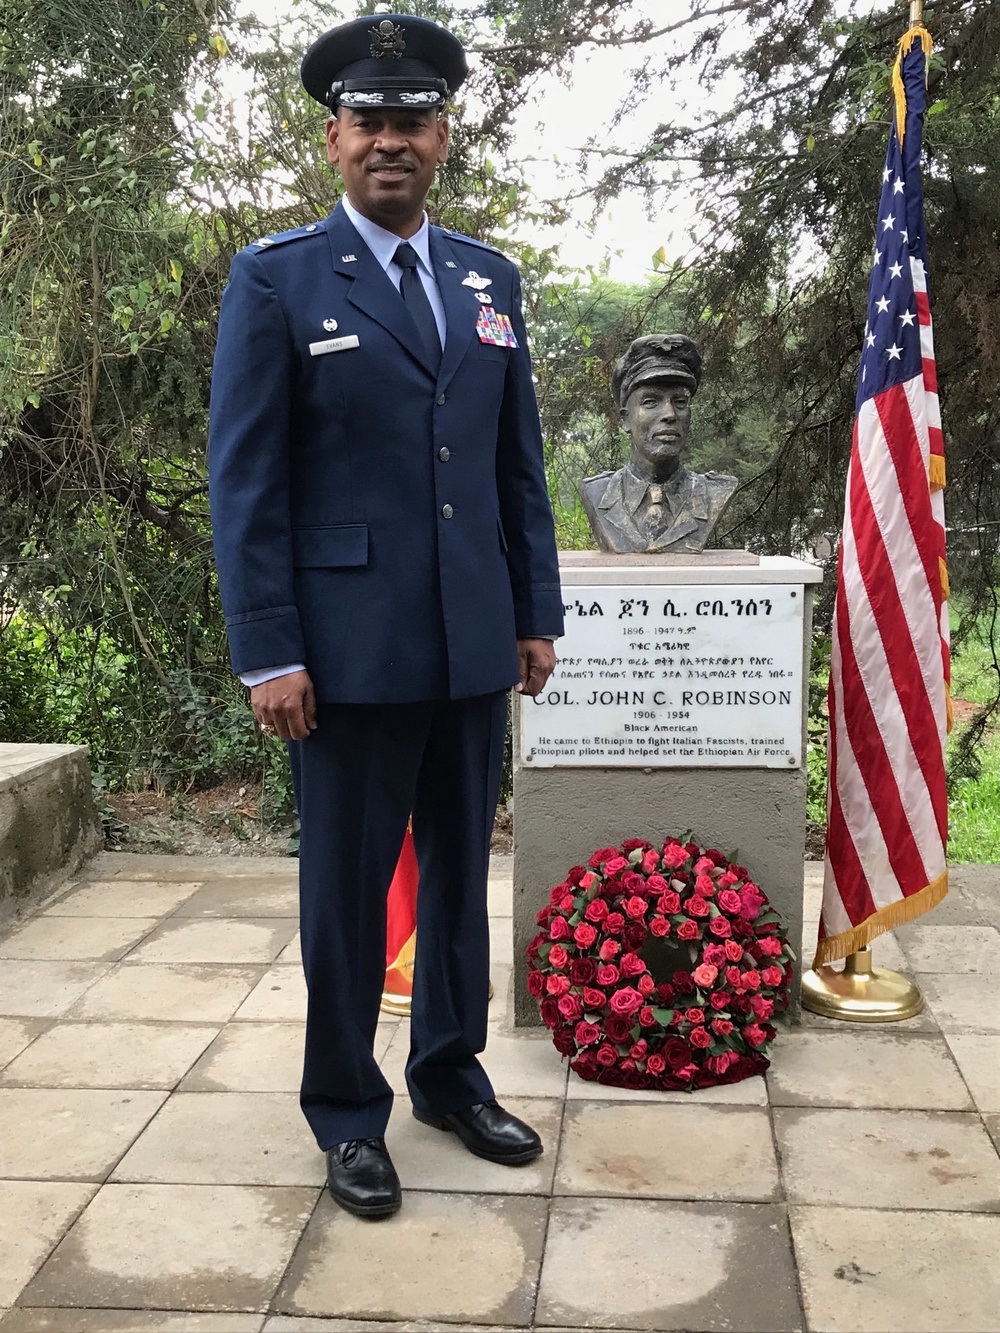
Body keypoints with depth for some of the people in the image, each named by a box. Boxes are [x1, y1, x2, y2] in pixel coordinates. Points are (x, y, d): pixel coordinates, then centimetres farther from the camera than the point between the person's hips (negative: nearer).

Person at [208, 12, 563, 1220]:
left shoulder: (489, 280, 12)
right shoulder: (276, 278, -2)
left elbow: (520, 463, 13)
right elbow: (244, 478, -6)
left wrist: (538, 613, 9)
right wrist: (267, 653, -11)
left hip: (474, 646, 5)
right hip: (351, 649, -4)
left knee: (461, 872, 15)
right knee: (346, 887, 7)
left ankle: (451, 1076, 33)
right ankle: (346, 1111, 24)